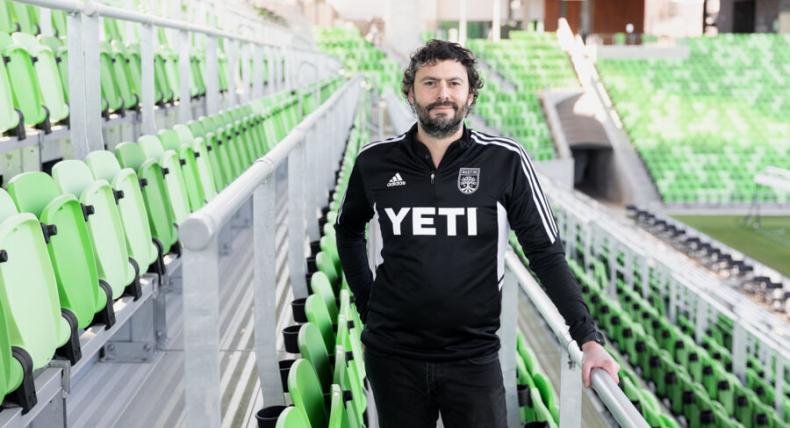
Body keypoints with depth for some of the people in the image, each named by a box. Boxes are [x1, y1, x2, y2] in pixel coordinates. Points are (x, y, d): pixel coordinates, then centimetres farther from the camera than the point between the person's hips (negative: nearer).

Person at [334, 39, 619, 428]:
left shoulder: (505, 161, -7)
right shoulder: (375, 161, -1)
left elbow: (546, 253, -4)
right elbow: (348, 231, 17)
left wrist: (588, 338, -10)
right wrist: (366, 305, 9)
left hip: (474, 357, -1)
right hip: (392, 355, 2)